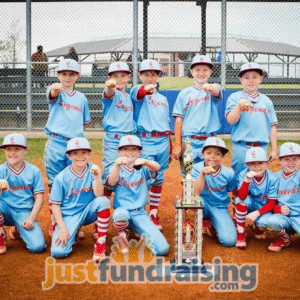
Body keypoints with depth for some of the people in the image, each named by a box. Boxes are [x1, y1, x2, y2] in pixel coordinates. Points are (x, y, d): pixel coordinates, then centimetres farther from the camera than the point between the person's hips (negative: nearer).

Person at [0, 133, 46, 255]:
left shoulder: (34, 171, 0)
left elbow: (39, 197, -1)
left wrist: (31, 218, -12)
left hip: (25, 213, 1)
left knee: (38, 246, -18)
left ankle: (17, 230, 19)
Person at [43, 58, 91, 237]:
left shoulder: (81, 98, 12)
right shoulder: (56, 92, 1)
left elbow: (85, 122, 23)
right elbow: (51, 95, -26)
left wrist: (76, 129, 6)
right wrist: (55, 89, -46)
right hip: (56, 144, -3)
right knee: (55, 184, 4)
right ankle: (54, 222, 16)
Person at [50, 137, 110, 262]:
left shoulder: (92, 170, -5)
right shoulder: (61, 178, -8)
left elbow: (99, 195, -16)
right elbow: (55, 204, -4)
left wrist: (97, 177, -32)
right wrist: (62, 228, -12)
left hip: (88, 212, 1)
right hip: (68, 216, -1)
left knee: (103, 201, -31)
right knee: (58, 252, -21)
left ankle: (100, 243, -20)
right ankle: (74, 231, 14)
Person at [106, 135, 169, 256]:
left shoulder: (142, 169, 6)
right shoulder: (117, 169, 4)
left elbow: (157, 167, -16)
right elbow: (112, 182, -19)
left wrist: (145, 162, -38)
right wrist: (117, 165, -38)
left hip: (140, 213, 1)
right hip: (122, 210, -1)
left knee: (162, 249, -15)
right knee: (121, 214, -41)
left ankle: (143, 233, 15)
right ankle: (121, 234, -6)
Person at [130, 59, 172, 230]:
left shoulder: (163, 99, 18)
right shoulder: (137, 91, 2)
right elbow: (138, 93, -26)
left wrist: (170, 147, 15)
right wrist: (146, 89, -49)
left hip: (163, 141, 5)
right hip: (145, 141, -5)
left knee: (159, 179, 10)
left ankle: (154, 214, 21)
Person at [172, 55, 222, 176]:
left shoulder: (214, 90, 7)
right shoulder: (184, 93, 9)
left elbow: (217, 92, -19)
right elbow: (178, 120, 5)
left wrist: (210, 87, -43)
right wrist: (177, 145, -1)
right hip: (188, 142, 1)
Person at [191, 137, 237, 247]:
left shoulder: (228, 173, -9)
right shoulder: (197, 168, -12)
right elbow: (196, 193, -23)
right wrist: (202, 173, -34)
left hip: (220, 208, 1)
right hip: (203, 205, 0)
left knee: (229, 241, -20)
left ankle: (211, 224, 13)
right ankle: (203, 222, -3)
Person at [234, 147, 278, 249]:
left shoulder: (272, 179, -17)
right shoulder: (243, 175, -18)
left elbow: (271, 204, -12)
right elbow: (242, 197, -33)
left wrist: (256, 213, -27)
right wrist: (247, 179, -47)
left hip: (264, 209, -1)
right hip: (250, 205, 1)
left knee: (263, 222, -33)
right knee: (240, 200, -32)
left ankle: (258, 227, 11)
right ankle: (240, 233, -13)